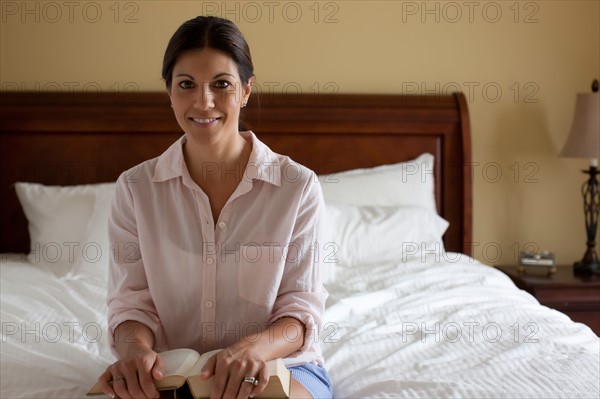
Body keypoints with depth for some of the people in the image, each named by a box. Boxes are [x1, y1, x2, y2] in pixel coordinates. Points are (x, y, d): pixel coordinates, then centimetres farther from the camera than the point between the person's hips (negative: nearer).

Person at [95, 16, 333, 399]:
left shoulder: (298, 186, -5)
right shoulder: (135, 188, 1)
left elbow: (302, 309, -5)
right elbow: (131, 300, -1)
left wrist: (256, 346, -28)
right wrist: (136, 347, -25)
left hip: (278, 363, -1)